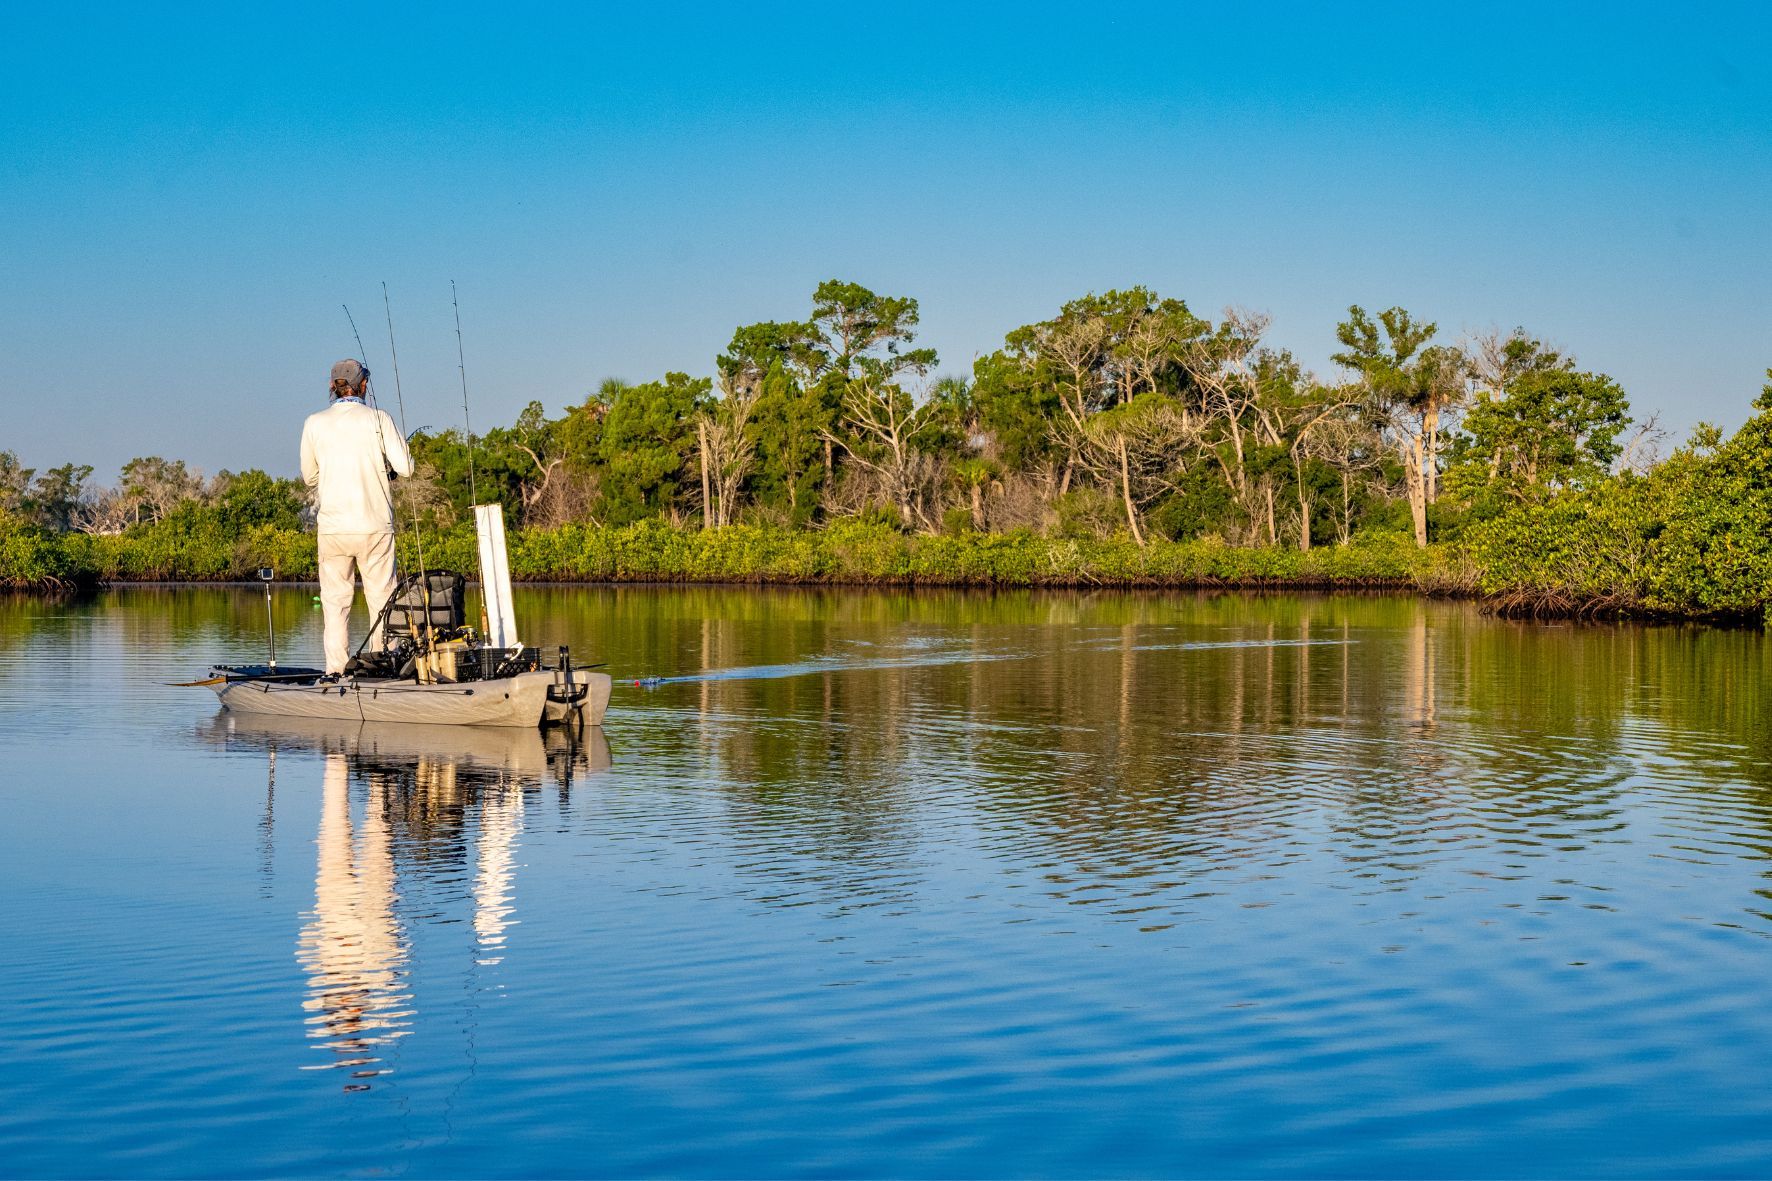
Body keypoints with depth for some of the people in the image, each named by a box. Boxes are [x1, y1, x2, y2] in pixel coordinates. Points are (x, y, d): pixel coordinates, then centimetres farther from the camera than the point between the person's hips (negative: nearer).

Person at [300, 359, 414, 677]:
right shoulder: (378, 419, -3)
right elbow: (405, 467, -6)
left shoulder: (314, 423, 3)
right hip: (375, 525, -1)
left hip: (332, 525, 1)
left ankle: (336, 670, 1)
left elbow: (309, 476, 12)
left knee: (335, 599, 6)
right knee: (381, 596, 5)